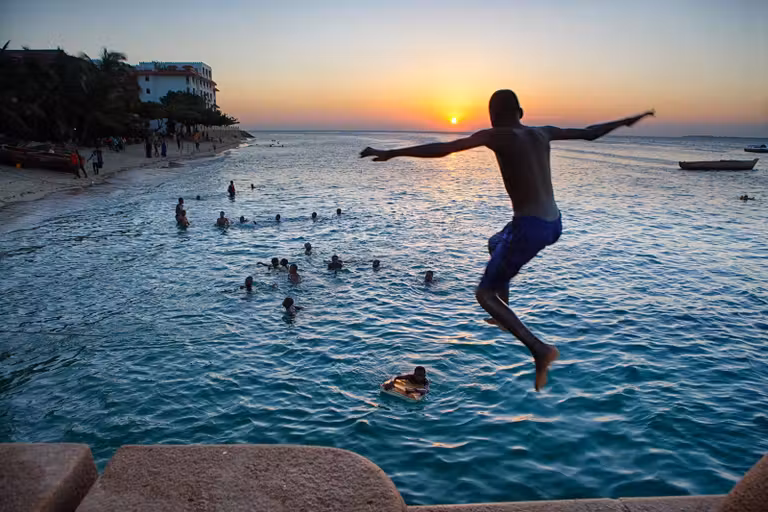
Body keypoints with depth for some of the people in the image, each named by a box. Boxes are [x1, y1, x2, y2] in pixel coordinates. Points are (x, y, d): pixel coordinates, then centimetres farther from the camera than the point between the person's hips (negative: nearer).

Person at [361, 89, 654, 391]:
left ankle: (539, 349, -12)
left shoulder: (497, 136, -9)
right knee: (495, 244, 35)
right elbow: (590, 133, 25)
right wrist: (626, 121, 43)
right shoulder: (542, 133, 11)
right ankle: (504, 316, 42)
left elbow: (442, 148, -19)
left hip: (530, 228, -8)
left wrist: (391, 153, -18)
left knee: (485, 294, 5)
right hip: (554, 225, 9)